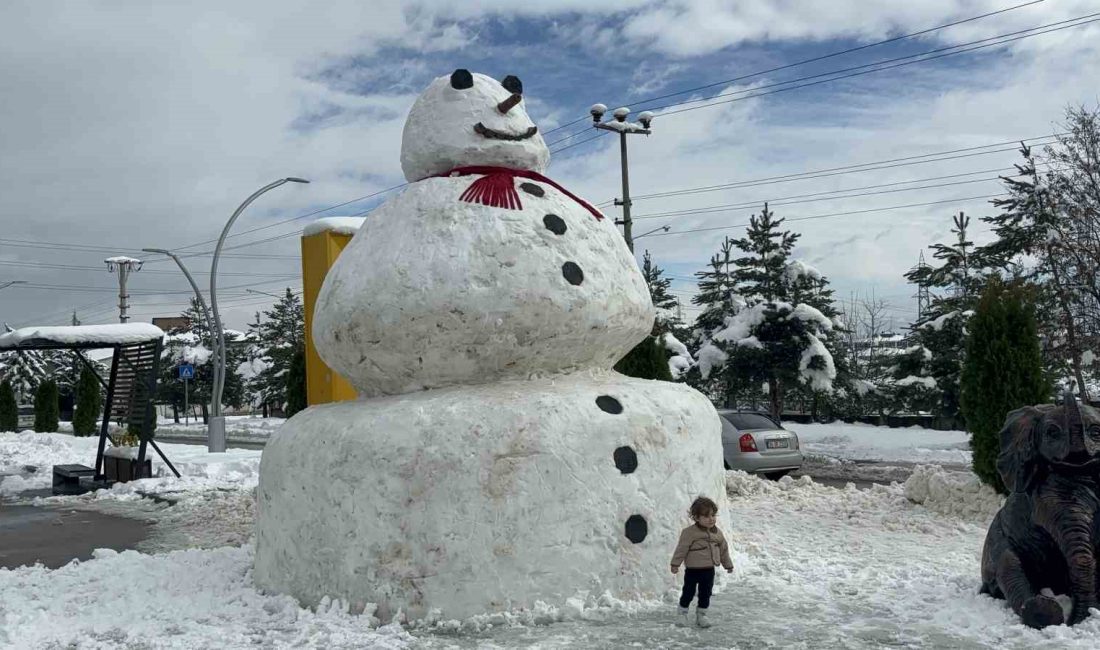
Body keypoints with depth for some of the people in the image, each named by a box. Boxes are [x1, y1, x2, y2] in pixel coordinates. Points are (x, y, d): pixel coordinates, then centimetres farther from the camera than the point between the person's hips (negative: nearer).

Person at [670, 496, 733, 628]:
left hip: (709, 570, 5)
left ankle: (701, 615, 25)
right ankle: (682, 614, 22)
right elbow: (681, 549, -14)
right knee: (688, 593, 5)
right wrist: (675, 564, -15)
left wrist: (728, 564, 21)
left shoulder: (717, 533, 4)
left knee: (705, 594, 11)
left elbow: (723, 549, 15)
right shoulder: (689, 532, -14)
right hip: (692, 570, -5)